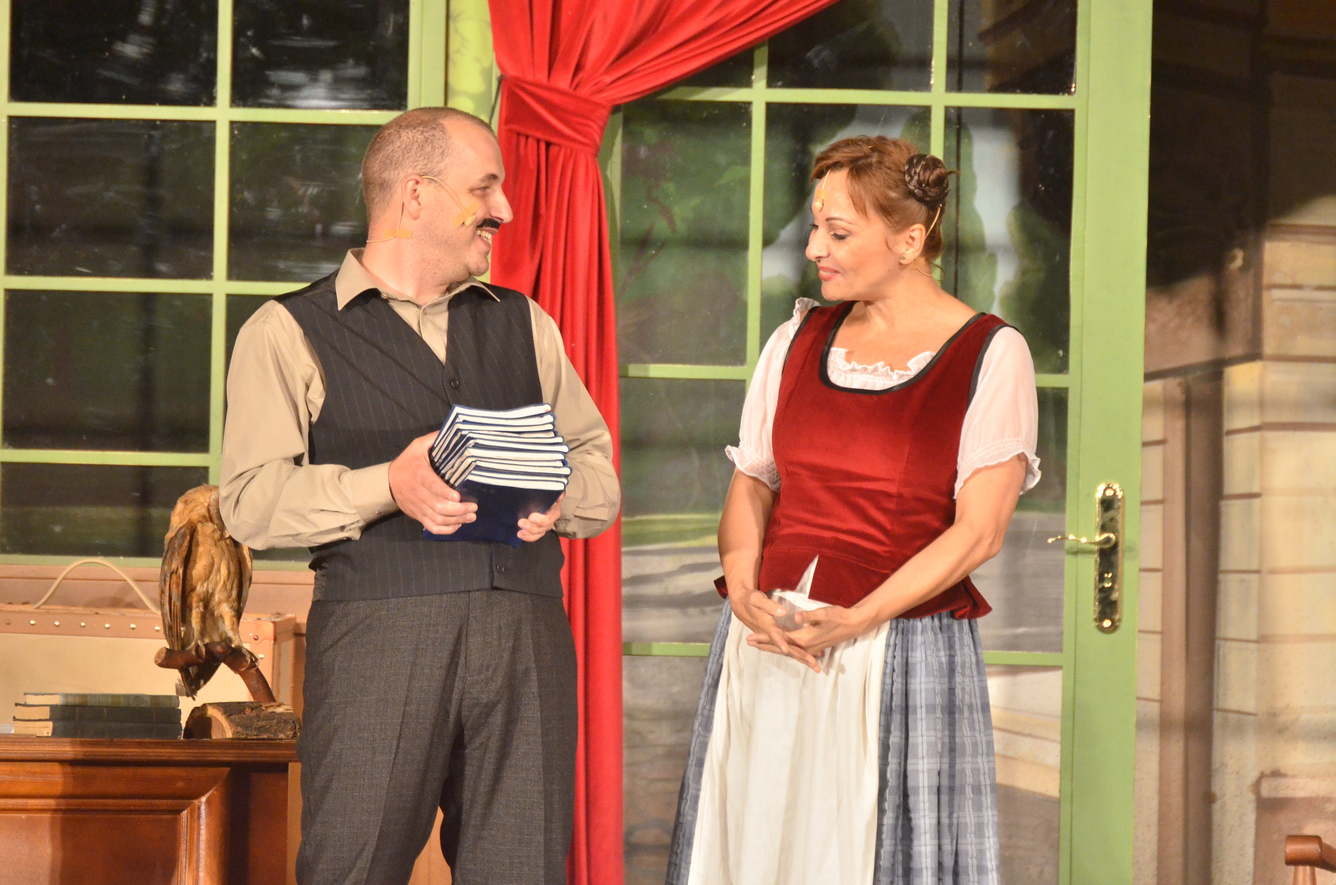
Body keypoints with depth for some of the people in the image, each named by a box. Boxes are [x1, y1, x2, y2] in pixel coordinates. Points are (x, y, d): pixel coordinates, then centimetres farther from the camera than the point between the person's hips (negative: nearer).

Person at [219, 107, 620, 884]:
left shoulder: (525, 325, 24)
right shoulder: (291, 332, 7)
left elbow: (602, 473, 20)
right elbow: (253, 501, -3)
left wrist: (560, 493, -3)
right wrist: (387, 487, -16)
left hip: (527, 631, 4)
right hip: (378, 632, -4)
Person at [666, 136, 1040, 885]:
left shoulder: (991, 355, -3)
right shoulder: (797, 341, 11)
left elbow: (979, 532, -9)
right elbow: (752, 482, 13)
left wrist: (853, 622, -18)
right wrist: (745, 589, -8)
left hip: (900, 655, -4)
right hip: (766, 651, 4)